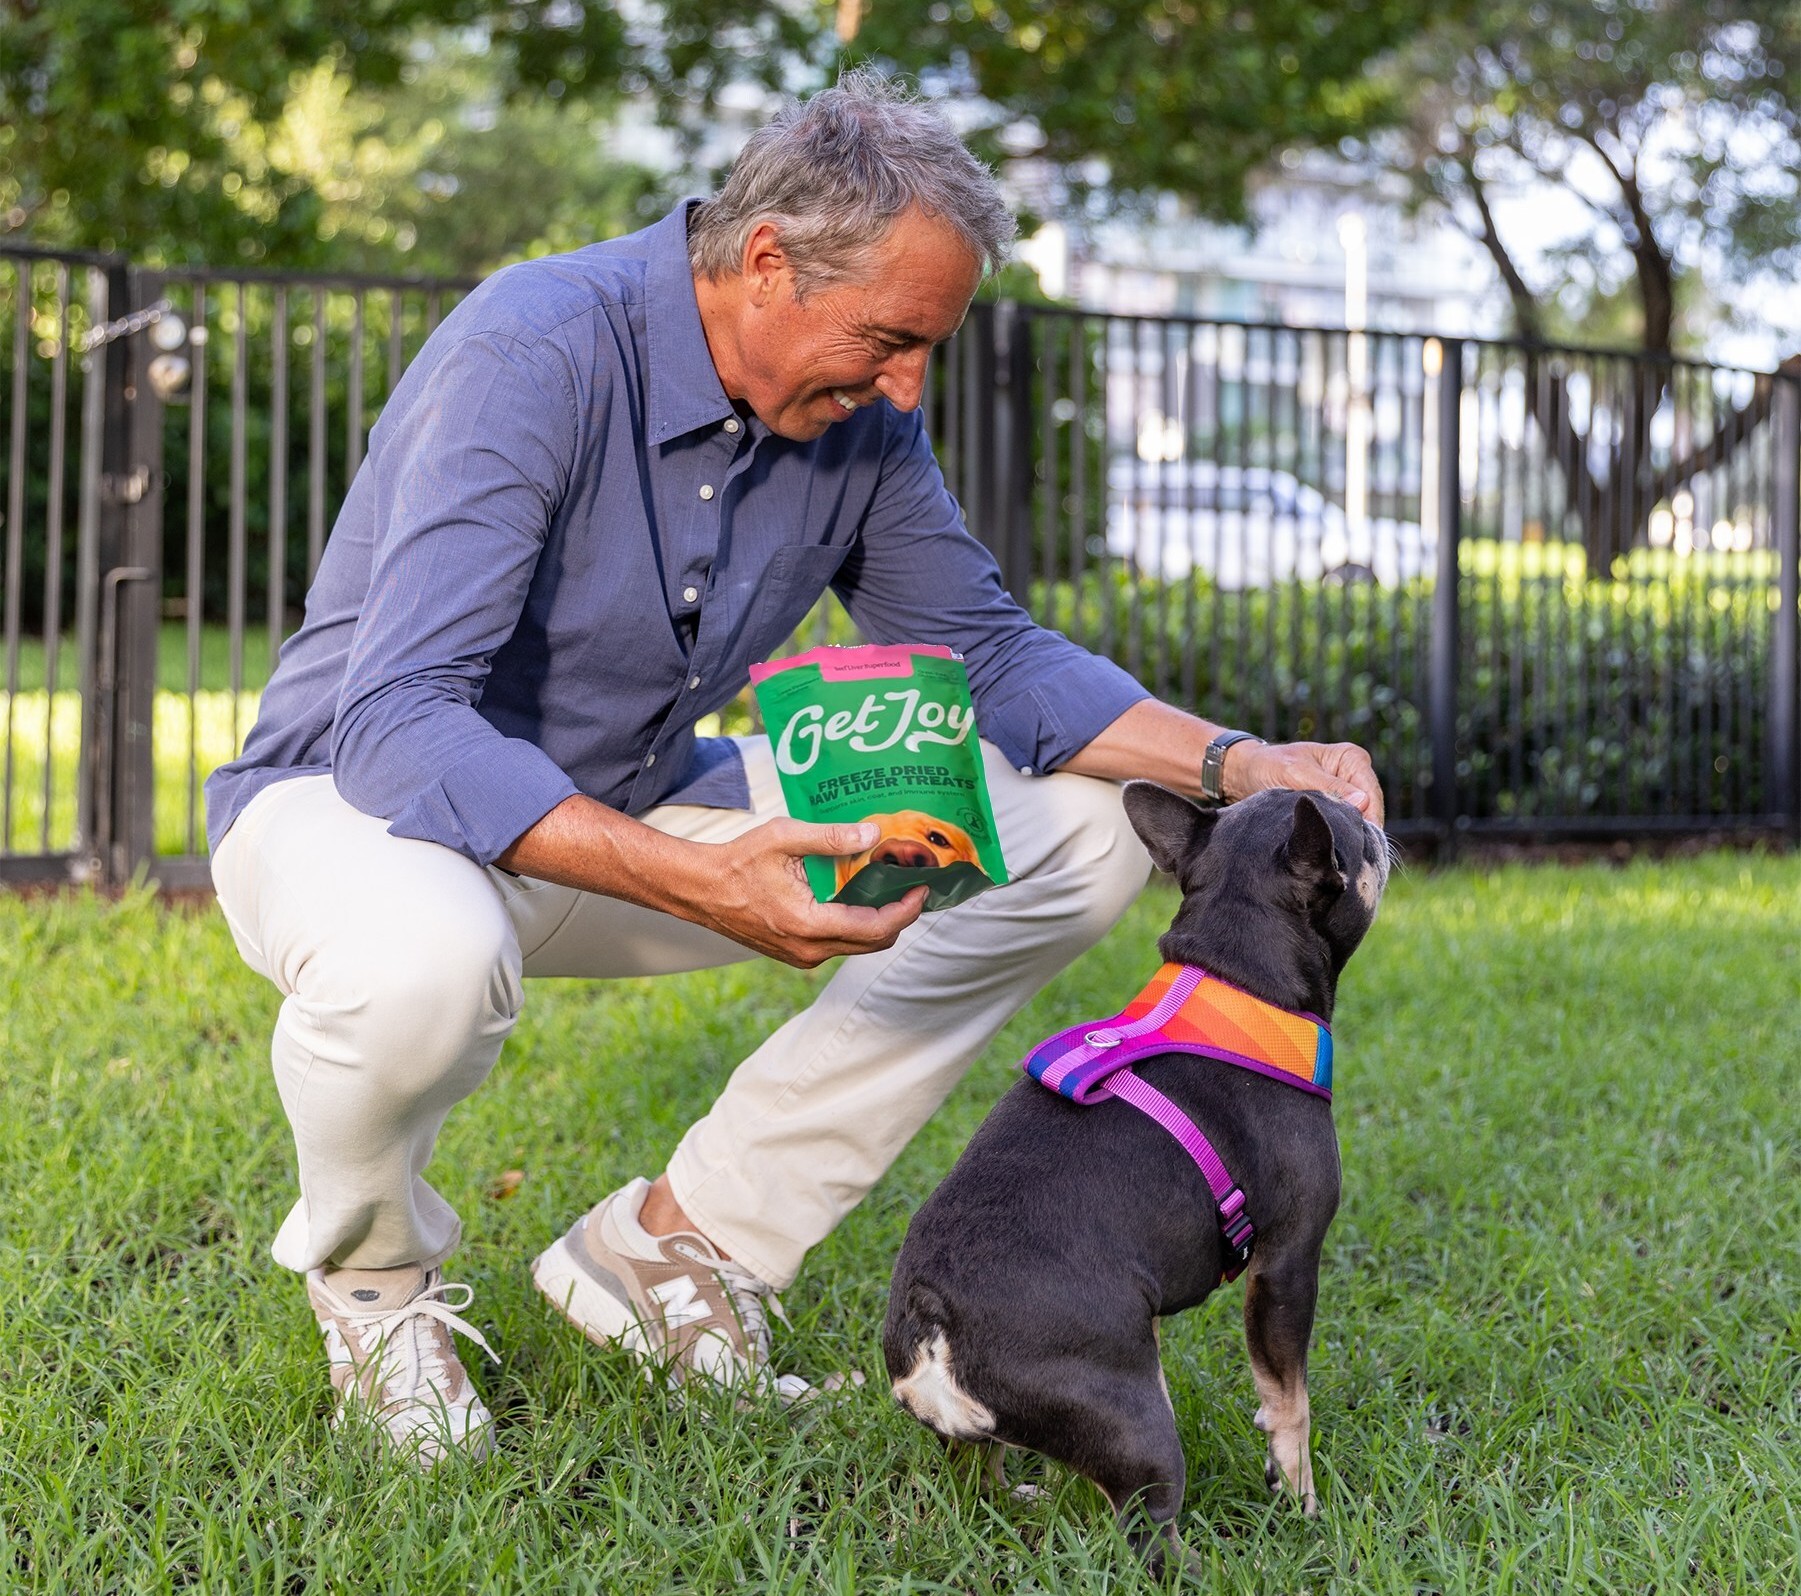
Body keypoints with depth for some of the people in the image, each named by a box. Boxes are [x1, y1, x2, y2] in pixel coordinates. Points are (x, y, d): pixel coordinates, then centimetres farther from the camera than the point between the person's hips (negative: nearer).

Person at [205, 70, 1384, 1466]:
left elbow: (988, 651, 4)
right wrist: (691, 880, -49)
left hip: (637, 802, 7)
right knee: (424, 961, -45)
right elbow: (398, 722, -36)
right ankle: (373, 1271, -5)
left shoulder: (858, 417, -7)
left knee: (1078, 832, -5)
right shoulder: (534, 354, -28)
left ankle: (678, 1243, 0)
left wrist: (1233, 764, -12)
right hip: (360, 790, -6)